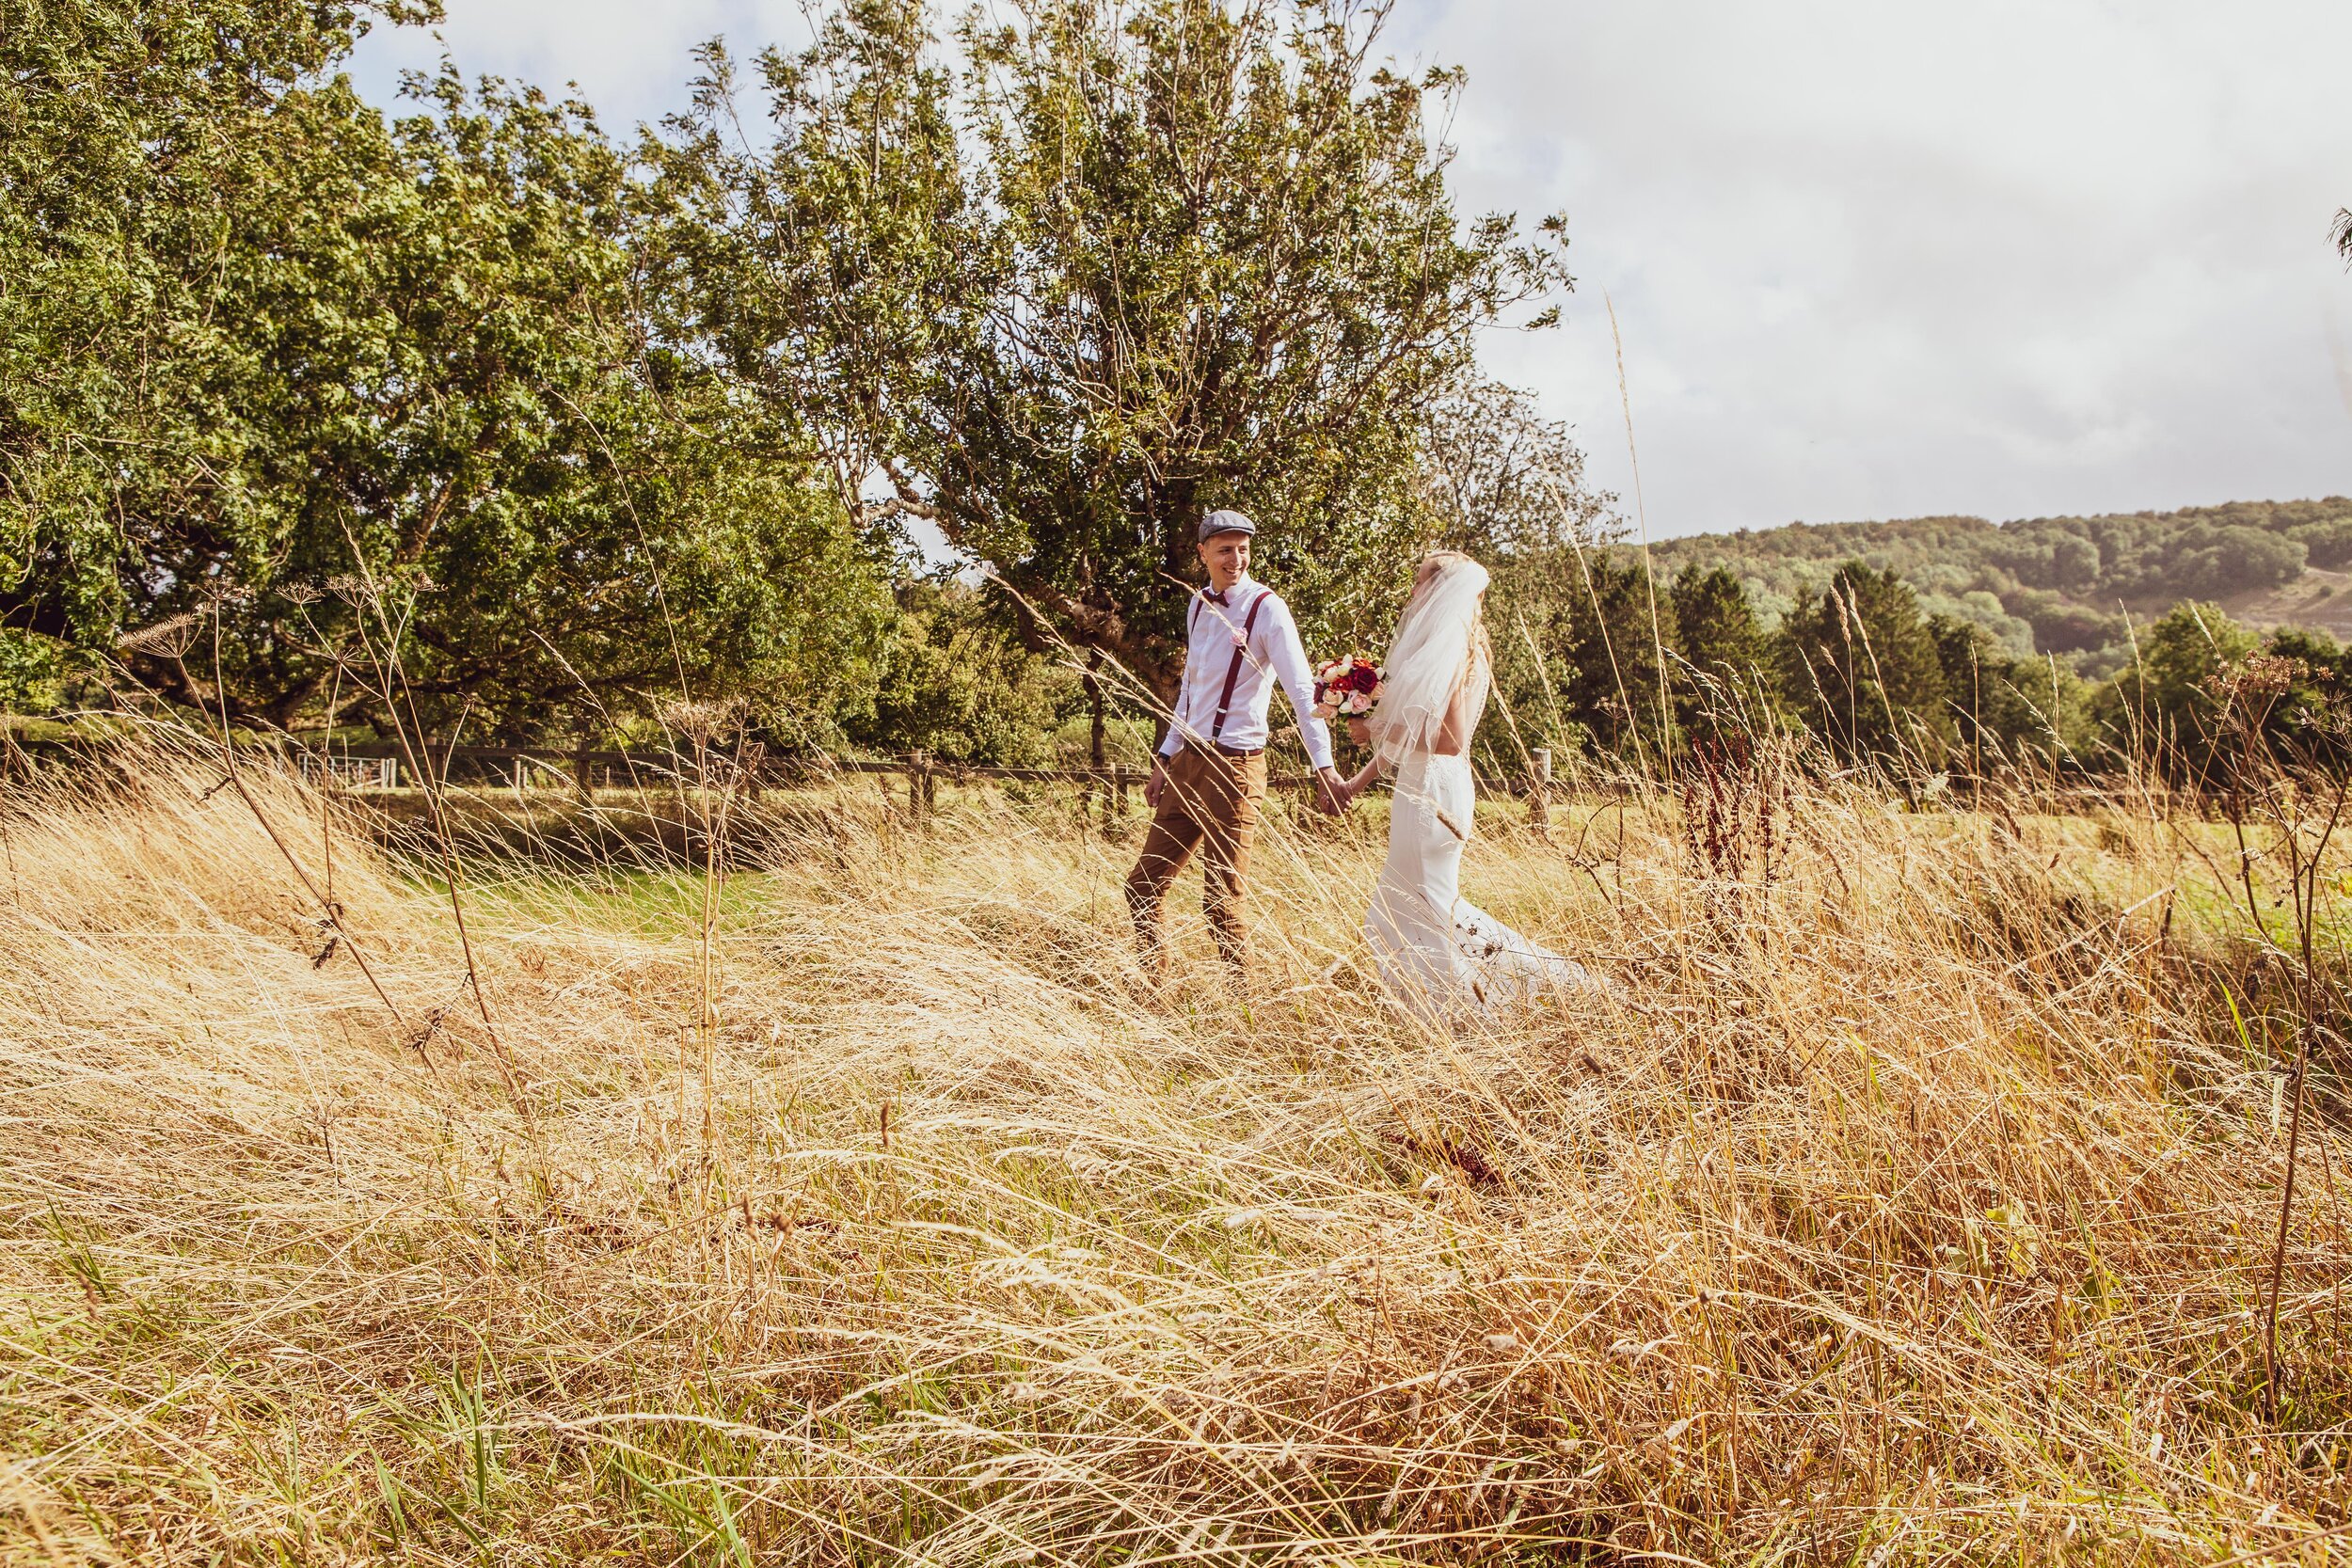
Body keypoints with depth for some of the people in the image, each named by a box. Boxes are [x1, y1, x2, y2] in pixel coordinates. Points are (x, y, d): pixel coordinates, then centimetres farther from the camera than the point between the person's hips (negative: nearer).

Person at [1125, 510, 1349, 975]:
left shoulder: (1266, 608, -9)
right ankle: (1152, 982, 26)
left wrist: (1324, 766, -26)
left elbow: (1303, 690, -17)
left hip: (1234, 766, -7)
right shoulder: (1199, 605, 12)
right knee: (1142, 886, 10)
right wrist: (1166, 758, 19)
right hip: (1188, 762, 7)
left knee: (1221, 900, -3)